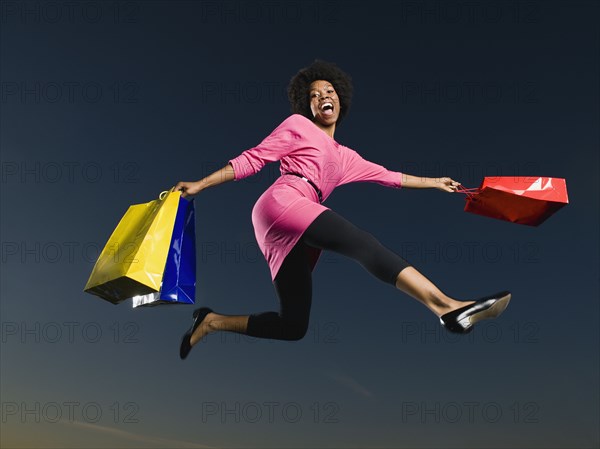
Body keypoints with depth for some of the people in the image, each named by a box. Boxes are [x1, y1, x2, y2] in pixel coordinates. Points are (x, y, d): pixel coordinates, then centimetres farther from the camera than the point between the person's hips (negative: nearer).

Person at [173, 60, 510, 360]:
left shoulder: (345, 157, 30)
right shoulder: (298, 125, 13)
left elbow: (388, 176, 35)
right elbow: (253, 159, 8)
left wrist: (435, 183, 38)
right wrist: (199, 185, 4)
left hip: (288, 235, 7)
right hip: (282, 203, -7)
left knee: (293, 327, 3)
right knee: (363, 243, -26)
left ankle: (212, 322, 12)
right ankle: (447, 306, -38)